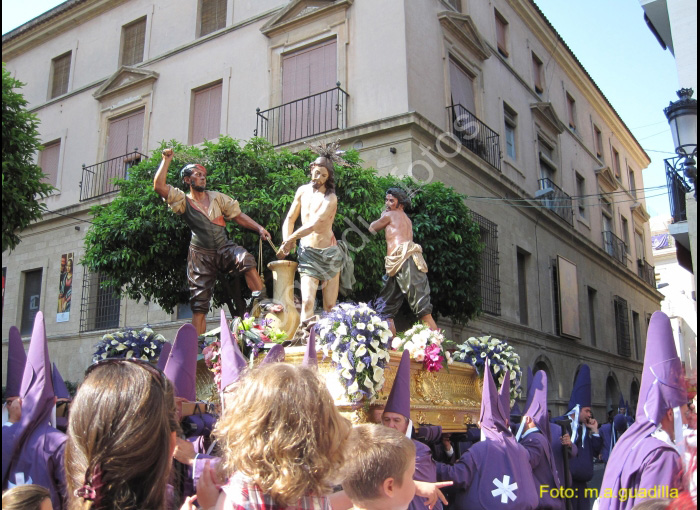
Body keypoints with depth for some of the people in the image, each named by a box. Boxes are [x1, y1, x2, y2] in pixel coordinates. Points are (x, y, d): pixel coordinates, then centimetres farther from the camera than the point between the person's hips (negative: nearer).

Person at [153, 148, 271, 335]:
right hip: (201, 254, -1)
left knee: (246, 260, -32)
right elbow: (159, 186, -12)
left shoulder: (217, 197, 12)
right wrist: (166, 160, -6)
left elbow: (238, 216, 12)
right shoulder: (183, 201, 2)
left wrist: (259, 228, -1)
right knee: (199, 303, 0)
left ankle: (262, 302, -31)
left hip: (224, 248, 2)